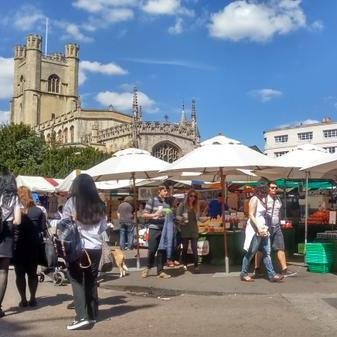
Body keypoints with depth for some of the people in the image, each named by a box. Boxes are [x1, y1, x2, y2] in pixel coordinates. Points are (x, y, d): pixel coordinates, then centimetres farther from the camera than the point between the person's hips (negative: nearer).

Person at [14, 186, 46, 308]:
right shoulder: (38, 211, -2)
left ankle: (23, 300, 8)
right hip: (34, 247, 2)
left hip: (18, 247, -2)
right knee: (32, 273, 12)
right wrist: (39, 242, 9)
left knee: (20, 274, 7)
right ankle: (32, 299, 15)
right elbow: (43, 229, -1)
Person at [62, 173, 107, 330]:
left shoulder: (72, 202, -7)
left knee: (77, 281, 2)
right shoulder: (99, 204, 5)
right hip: (95, 248, 4)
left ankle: (82, 317, -5)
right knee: (92, 282, 15)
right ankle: (92, 315, 22)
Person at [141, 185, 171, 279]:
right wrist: (154, 215, -17)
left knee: (162, 251, 5)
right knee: (152, 250, 0)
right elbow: (144, 215, -2)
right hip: (154, 229, -3)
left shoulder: (168, 202, 10)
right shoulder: (152, 200, -1)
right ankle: (148, 267, 23)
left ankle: (160, 271, 15)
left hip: (165, 229, 4)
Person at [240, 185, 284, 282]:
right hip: (255, 230, -9)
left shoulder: (262, 200, 17)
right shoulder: (254, 199, -10)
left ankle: (272, 275, 5)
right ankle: (243, 274, 9)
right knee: (250, 253, -1)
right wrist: (258, 228, -23)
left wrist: (264, 228, 9)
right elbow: (251, 215, -16)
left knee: (267, 253, 5)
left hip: (263, 229, 9)